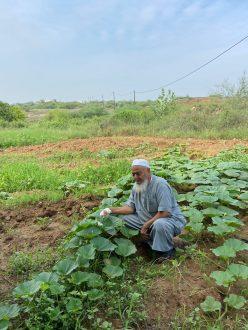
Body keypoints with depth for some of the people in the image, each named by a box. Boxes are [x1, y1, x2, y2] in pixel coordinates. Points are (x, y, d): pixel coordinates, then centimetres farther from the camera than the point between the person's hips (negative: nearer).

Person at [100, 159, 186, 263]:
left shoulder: (160, 184, -23)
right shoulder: (136, 186, 2)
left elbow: (164, 213, -27)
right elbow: (130, 207, 4)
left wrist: (146, 226, -22)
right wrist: (111, 210, -10)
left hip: (171, 219, -7)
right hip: (148, 221, 8)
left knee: (159, 224, -40)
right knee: (126, 218, -5)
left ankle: (167, 251, -6)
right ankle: (154, 244, -1)